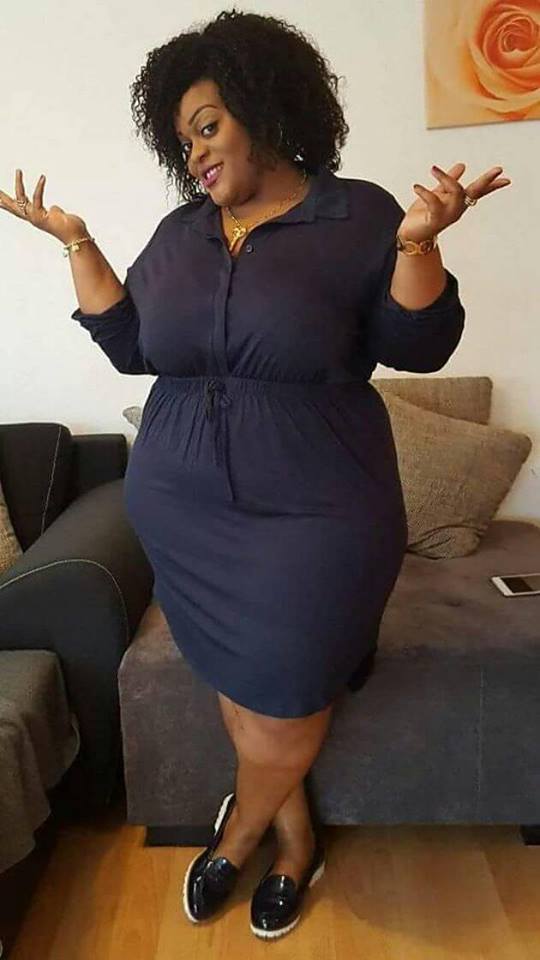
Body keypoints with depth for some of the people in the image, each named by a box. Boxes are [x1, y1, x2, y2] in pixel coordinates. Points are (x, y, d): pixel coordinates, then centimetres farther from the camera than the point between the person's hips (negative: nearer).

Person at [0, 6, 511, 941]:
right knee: (238, 683, 13)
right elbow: (128, 346, 10)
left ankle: (240, 831, 39)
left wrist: (418, 242, -22)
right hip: (183, 509, 5)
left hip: (313, 515, -4)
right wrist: (76, 242, 6)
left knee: (285, 696, 7)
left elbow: (418, 347, -6)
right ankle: (295, 834, 38)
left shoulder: (359, 215, -3)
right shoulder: (178, 232, 9)